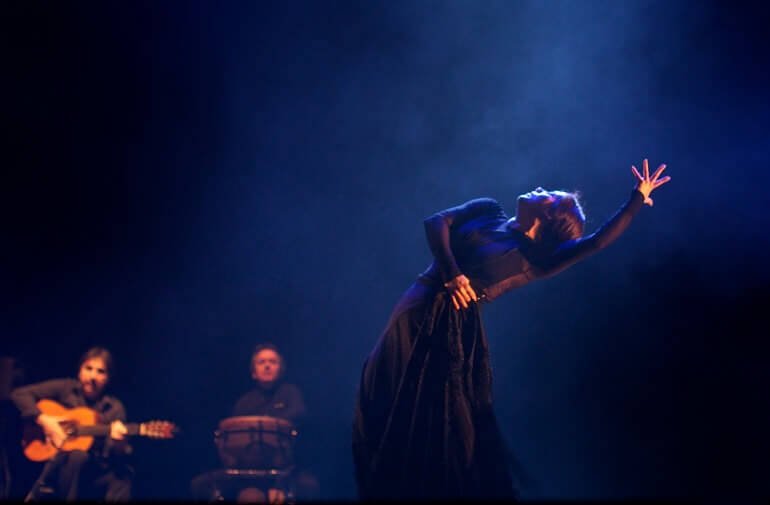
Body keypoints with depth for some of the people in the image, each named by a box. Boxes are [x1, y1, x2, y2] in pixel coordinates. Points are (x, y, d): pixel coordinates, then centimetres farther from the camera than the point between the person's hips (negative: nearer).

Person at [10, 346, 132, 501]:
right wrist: (43, 420, -11)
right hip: (59, 466, 0)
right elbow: (19, 394, 1)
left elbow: (118, 458, -2)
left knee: (122, 477, -34)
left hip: (95, 473, 0)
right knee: (78, 455, -37)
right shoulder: (66, 389, 4)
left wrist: (117, 441, -25)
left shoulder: (114, 408, 5)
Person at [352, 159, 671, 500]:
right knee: (389, 410, 5)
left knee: (436, 425, -1)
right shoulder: (487, 211, 14)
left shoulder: (533, 261, 2)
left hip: (451, 326, -4)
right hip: (417, 312, 4)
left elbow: (597, 241, -6)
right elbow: (436, 222, 3)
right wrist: (450, 273, -12)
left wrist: (638, 198, -1)